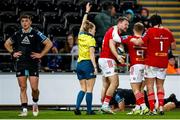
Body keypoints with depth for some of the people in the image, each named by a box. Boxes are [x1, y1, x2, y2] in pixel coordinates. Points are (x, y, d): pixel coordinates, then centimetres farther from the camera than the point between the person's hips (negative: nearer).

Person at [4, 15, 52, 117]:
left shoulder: (36, 34, -4)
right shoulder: (17, 34, 8)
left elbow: (49, 44, -3)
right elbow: (7, 44, 22)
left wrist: (41, 54, -6)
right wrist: (13, 53, 9)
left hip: (33, 63, -3)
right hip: (20, 64, 3)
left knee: (34, 88, -7)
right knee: (23, 88, 0)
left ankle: (35, 103, 22)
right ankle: (24, 110, 2)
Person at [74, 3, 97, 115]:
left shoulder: (81, 36, 9)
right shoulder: (91, 39, -9)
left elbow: (83, 24, 27)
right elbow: (91, 54, -16)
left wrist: (86, 12, 36)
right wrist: (95, 67, -17)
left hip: (79, 64, 7)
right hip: (88, 64, -7)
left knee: (83, 89, 10)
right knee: (89, 89, -1)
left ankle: (77, 107, -4)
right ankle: (89, 110, -1)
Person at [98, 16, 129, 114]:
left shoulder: (114, 31, 21)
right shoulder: (114, 30, -9)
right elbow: (111, 45, -22)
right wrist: (118, 57, -35)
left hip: (103, 59, 11)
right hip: (107, 59, -11)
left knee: (106, 85, 9)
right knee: (114, 83, -15)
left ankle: (104, 106, 9)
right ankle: (105, 105, -18)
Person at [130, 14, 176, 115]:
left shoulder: (150, 31, -10)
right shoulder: (168, 32, 1)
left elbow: (138, 42, -9)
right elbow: (173, 46, 9)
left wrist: (132, 39, 9)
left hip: (151, 63, -4)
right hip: (163, 63, 4)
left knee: (150, 86, 2)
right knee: (160, 86, 14)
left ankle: (152, 109, -5)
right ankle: (161, 107, -1)